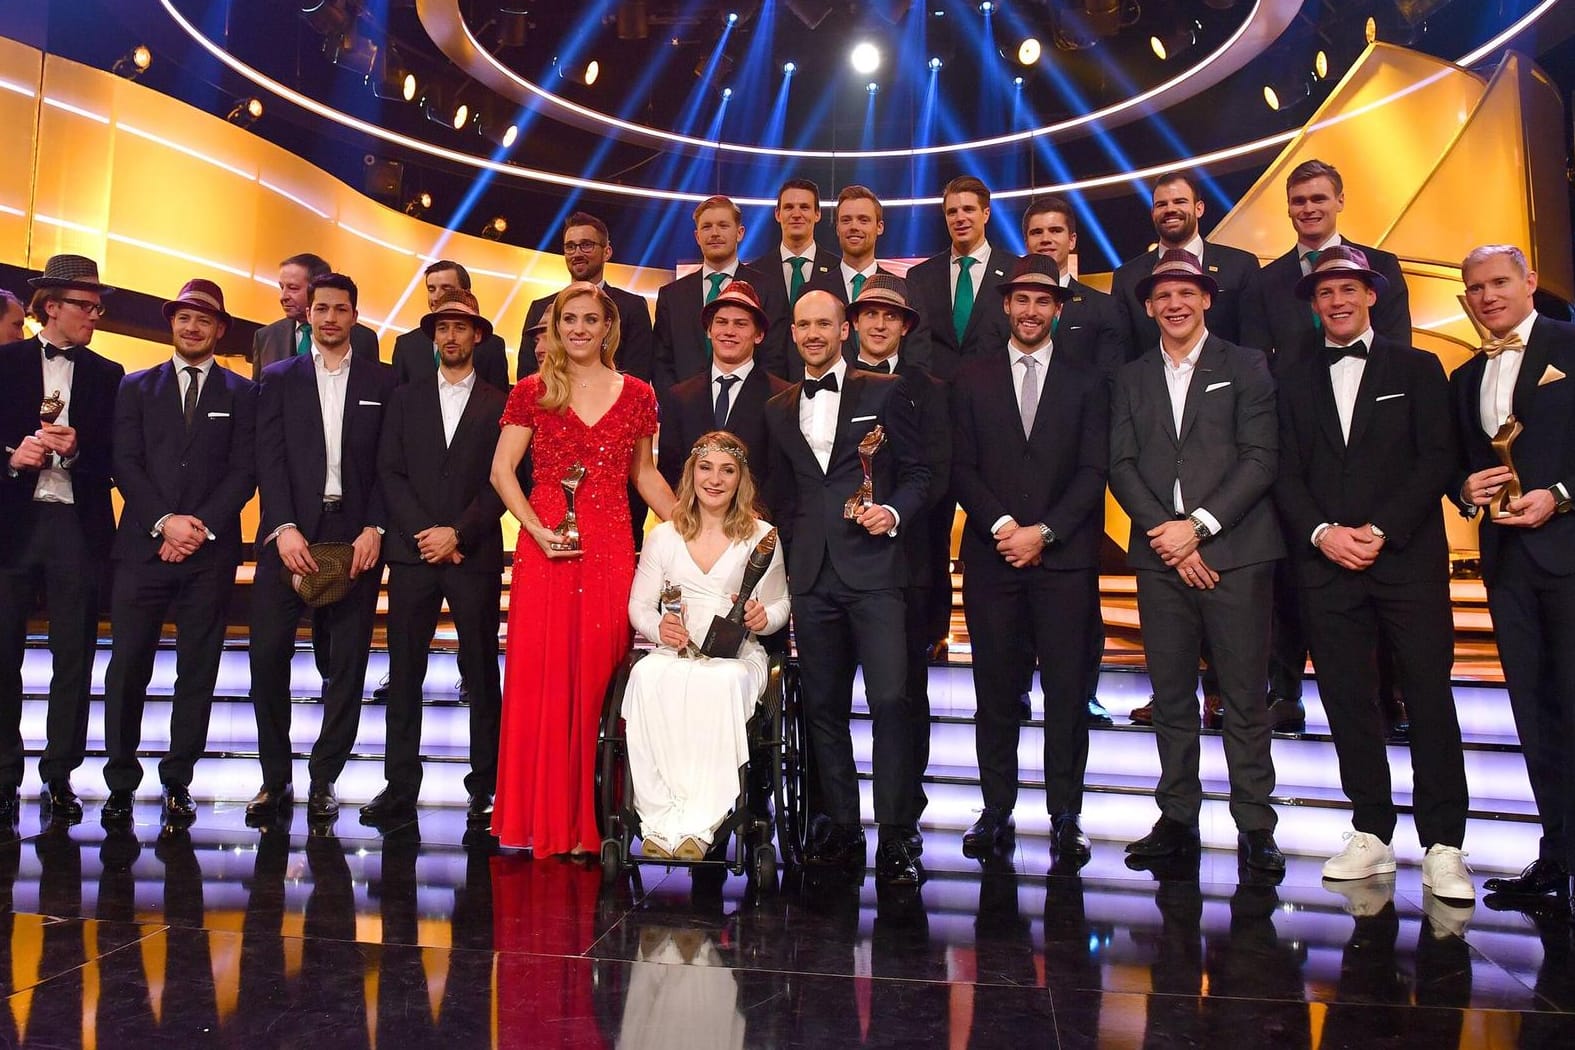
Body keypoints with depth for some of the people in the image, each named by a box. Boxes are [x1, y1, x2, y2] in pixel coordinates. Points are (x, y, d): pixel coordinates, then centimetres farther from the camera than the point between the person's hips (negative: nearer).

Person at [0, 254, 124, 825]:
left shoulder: (107, 376, 10)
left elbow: (115, 457, 5)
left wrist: (78, 451, -13)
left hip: (78, 526, 1)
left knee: (74, 656, 3)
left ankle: (59, 777, 13)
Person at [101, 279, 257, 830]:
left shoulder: (241, 393, 10)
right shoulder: (136, 387, 14)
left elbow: (245, 470, 1)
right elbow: (125, 464, 4)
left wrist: (201, 526, -10)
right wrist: (164, 522, -10)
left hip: (211, 552, -1)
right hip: (142, 547, 1)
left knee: (198, 672, 2)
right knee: (127, 668, -1)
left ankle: (177, 784, 11)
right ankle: (121, 781, 12)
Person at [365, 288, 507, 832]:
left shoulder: (499, 404, 8)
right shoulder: (405, 399, 15)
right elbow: (389, 473, 7)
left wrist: (458, 533, -10)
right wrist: (423, 533, -6)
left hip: (476, 555, -2)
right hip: (412, 552, 2)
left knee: (481, 674, 1)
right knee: (404, 674, 2)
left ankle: (485, 788, 7)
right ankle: (400, 788, 8)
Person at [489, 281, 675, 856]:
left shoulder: (636, 394, 9)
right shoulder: (532, 392, 4)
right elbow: (502, 471, 1)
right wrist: (537, 529, -12)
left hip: (611, 549, 1)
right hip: (545, 547, -1)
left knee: (597, 676, 2)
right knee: (538, 676, 0)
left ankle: (585, 818, 13)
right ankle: (539, 816, 13)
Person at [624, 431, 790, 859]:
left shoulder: (761, 536, 11)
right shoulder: (664, 536, 15)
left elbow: (780, 605, 14)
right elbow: (638, 604, 15)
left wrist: (764, 618, -11)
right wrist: (659, 627, -8)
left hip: (738, 655, -1)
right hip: (675, 650, 2)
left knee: (721, 682, -39)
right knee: (647, 676, -36)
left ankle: (697, 825, -37)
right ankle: (660, 820, -35)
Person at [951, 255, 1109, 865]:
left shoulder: (1086, 382, 10)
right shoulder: (973, 380, 12)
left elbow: (1093, 471, 2)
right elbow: (962, 468, 5)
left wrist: (1043, 532, -9)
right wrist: (1002, 526, -9)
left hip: (1065, 557, 0)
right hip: (991, 557, 1)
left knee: (1067, 689, 0)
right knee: (996, 689, 4)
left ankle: (1065, 815, 9)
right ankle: (997, 810, 12)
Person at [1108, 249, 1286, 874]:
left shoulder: (1245, 367, 7)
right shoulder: (1132, 379, 15)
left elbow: (1261, 458, -3)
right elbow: (1121, 466, 7)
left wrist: (1199, 524, -12)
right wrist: (1165, 533, -7)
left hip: (1234, 551, -2)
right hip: (1160, 557, 3)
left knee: (1245, 697, -1)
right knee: (1171, 698, 7)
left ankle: (1254, 826, 7)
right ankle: (1177, 817, 15)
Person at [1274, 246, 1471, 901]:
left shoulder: (1417, 369, 9)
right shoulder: (1293, 380, 15)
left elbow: (1437, 460, 0)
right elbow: (1285, 472, 8)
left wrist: (1380, 530, -11)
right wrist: (1322, 532, -8)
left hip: (1408, 556, -2)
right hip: (1325, 562, 2)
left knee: (1430, 698, -4)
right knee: (1347, 700, 3)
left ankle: (1443, 845, 1)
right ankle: (1371, 833, 12)